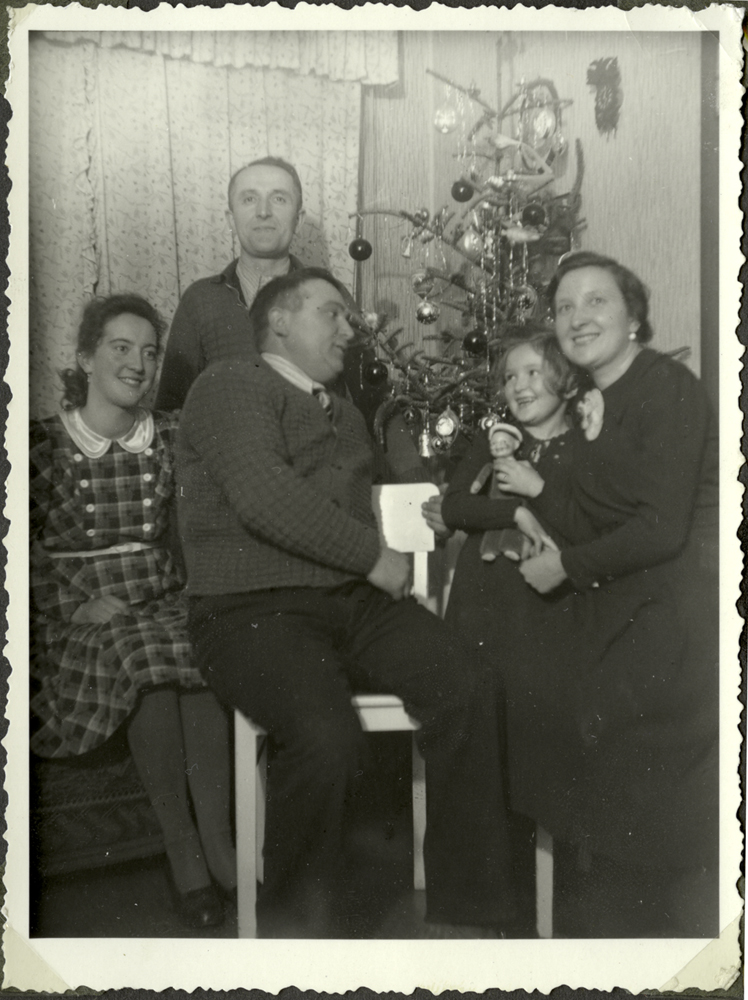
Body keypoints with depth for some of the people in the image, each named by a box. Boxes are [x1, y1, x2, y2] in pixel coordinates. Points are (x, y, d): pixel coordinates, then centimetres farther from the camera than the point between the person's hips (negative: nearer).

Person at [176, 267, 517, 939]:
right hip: (254, 608, -6)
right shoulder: (231, 386, 1)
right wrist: (375, 557, -9)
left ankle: (465, 918, -6)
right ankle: (296, 926, -3)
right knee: (328, 739, -32)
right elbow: (263, 499, -14)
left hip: (356, 603, 7)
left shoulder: (346, 415, 27)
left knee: (467, 693, -19)